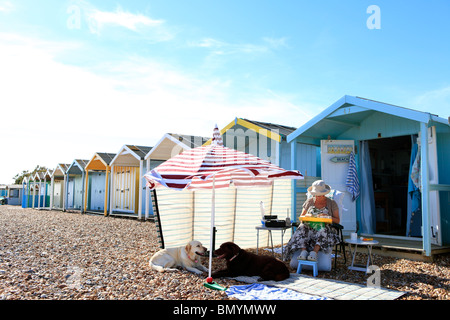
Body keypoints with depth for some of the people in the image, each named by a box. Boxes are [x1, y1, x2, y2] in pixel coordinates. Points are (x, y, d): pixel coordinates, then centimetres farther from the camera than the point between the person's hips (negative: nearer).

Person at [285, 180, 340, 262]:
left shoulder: (332, 203, 10)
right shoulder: (309, 201, 15)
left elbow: (337, 220, 6)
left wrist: (327, 217, -14)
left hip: (324, 227, -2)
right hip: (309, 227, 2)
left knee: (323, 231, -38)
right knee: (302, 229, -32)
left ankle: (314, 252, -49)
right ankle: (303, 250, -46)